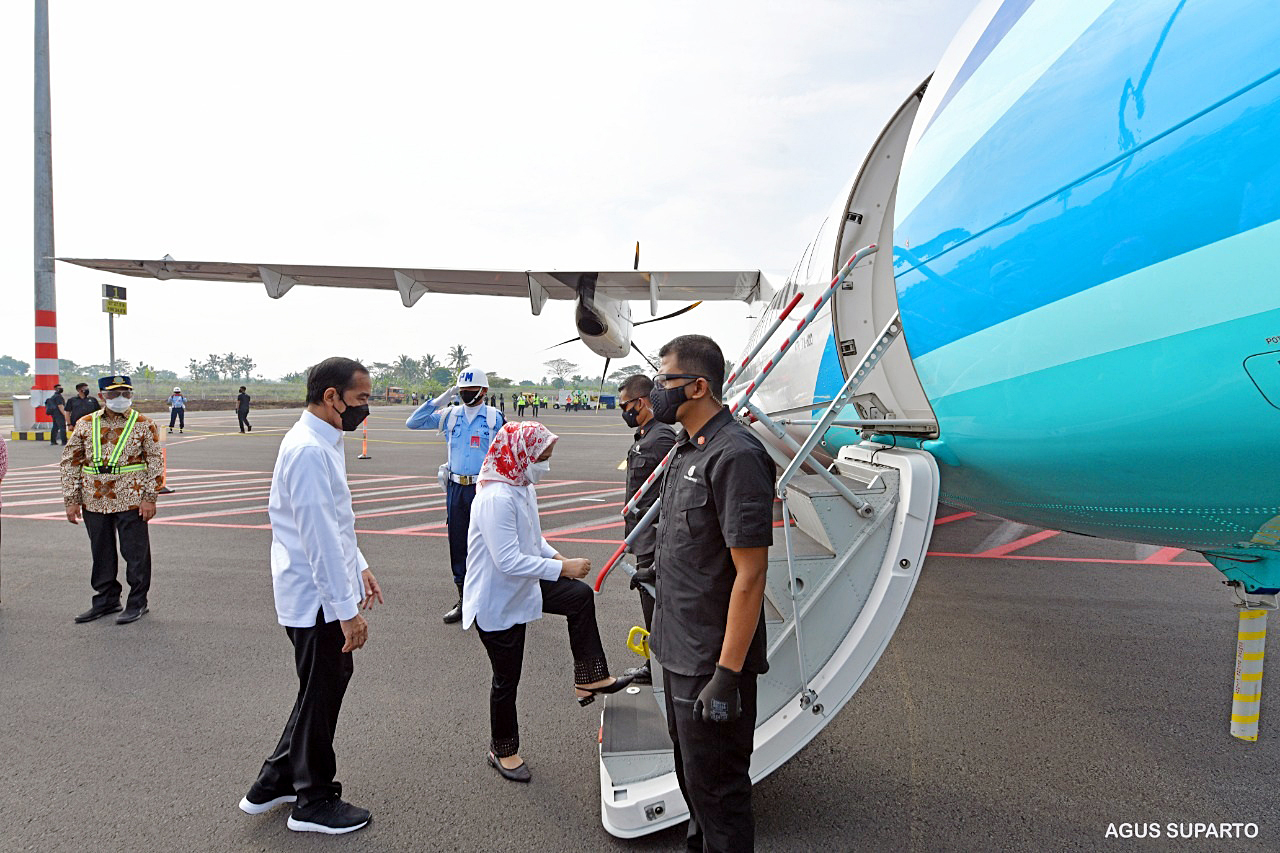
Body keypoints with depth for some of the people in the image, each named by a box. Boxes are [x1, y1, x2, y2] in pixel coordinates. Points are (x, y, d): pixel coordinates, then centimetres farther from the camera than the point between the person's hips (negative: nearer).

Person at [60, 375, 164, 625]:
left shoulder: (144, 424, -1)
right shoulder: (85, 424, 6)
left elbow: (155, 462, -2)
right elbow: (70, 462, 10)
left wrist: (149, 497, -8)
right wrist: (71, 500, 5)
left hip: (131, 500, -3)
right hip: (94, 501, 3)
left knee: (135, 552, 2)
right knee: (101, 552, 13)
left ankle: (137, 602, 15)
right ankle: (106, 600, 28)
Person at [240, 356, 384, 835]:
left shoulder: (322, 442, 9)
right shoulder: (309, 451, -24)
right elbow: (318, 537, -26)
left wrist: (359, 567, 18)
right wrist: (347, 609, -23)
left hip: (321, 594, 10)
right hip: (317, 598, -10)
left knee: (328, 684, 22)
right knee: (321, 694, 7)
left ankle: (276, 782, 36)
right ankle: (314, 803, 28)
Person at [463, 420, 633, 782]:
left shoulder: (524, 487, 0)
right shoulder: (497, 499, -31)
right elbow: (509, 562, -34)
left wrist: (557, 557, -2)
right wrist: (562, 568, -29)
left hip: (522, 587, 9)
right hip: (496, 601, -9)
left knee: (580, 596, 11)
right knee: (507, 678, 7)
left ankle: (590, 678, 20)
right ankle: (503, 751, 31)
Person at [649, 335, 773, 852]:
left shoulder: (735, 457, -22)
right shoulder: (687, 451, 9)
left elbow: (750, 574, -24)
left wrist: (727, 674, -23)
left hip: (713, 660, -10)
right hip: (678, 653, 10)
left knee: (716, 786, 6)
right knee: (689, 768, 25)